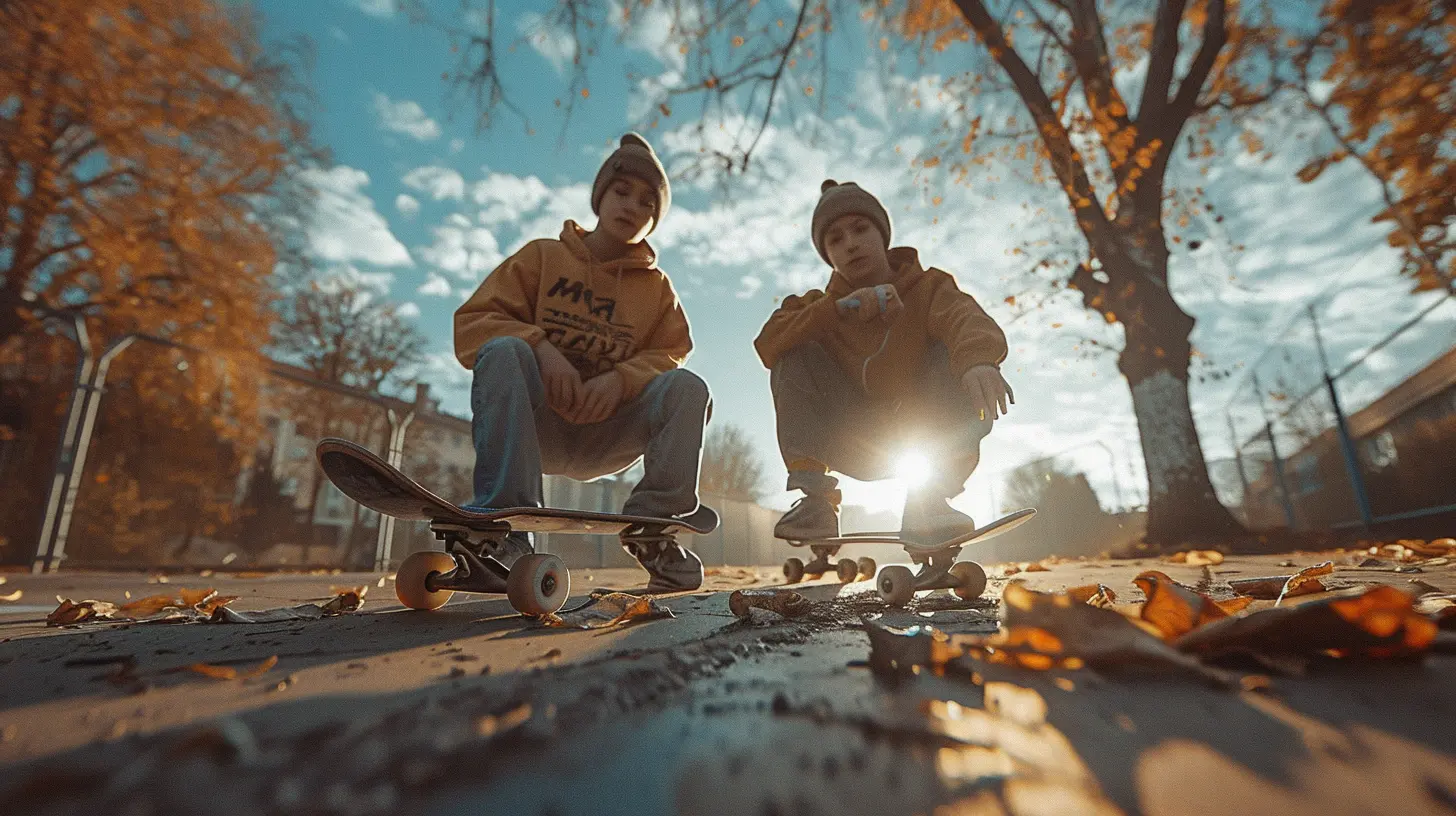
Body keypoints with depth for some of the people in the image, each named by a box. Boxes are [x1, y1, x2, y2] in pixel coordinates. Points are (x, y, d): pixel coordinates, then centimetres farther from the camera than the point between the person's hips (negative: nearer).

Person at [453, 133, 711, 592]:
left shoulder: (656, 286, 13)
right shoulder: (543, 256, 9)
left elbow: (669, 356, 2)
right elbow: (472, 323, 1)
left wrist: (621, 379, -21)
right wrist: (539, 347, -20)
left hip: (606, 439, 1)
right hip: (537, 424, 0)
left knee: (689, 388, -21)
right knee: (503, 352, -29)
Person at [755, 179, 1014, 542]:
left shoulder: (927, 287, 0)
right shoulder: (824, 306, 5)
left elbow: (968, 318, -25)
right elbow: (768, 344, -15)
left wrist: (978, 359, -49)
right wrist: (838, 309, -28)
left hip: (922, 438, -1)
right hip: (855, 444, 1)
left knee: (965, 366, -22)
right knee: (795, 355, -15)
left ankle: (927, 499, -24)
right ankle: (814, 499, -22)